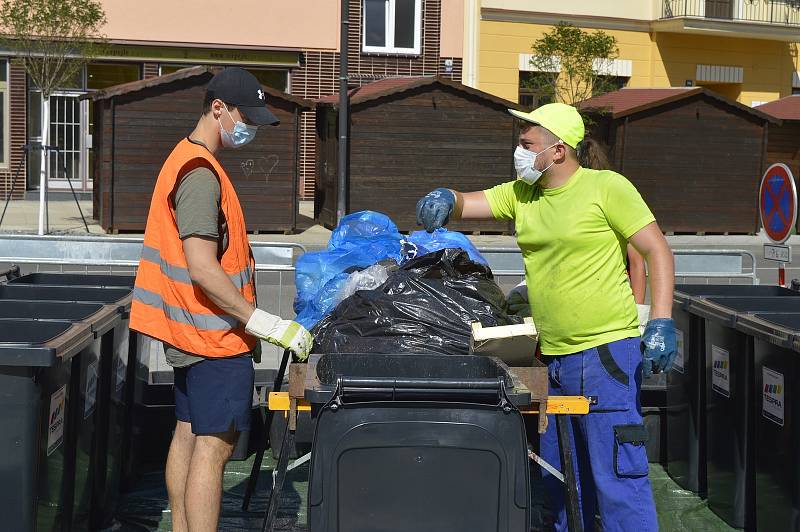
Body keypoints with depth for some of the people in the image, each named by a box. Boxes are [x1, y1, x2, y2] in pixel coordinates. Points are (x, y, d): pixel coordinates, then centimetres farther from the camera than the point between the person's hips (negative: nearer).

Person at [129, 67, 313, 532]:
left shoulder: (188, 160, 14)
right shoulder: (201, 174, -19)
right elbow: (203, 271, -25)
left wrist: (246, 323, 20)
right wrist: (267, 325, -23)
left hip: (190, 330, 10)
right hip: (215, 335, -10)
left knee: (190, 433, 14)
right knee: (215, 443, -8)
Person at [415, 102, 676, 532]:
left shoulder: (607, 187, -6)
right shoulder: (521, 194, 12)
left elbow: (658, 251, -7)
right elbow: (467, 205, 11)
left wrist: (661, 323, -15)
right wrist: (446, 200, -14)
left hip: (605, 351, -7)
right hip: (550, 354, 7)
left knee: (616, 473, -9)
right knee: (556, 473, 14)